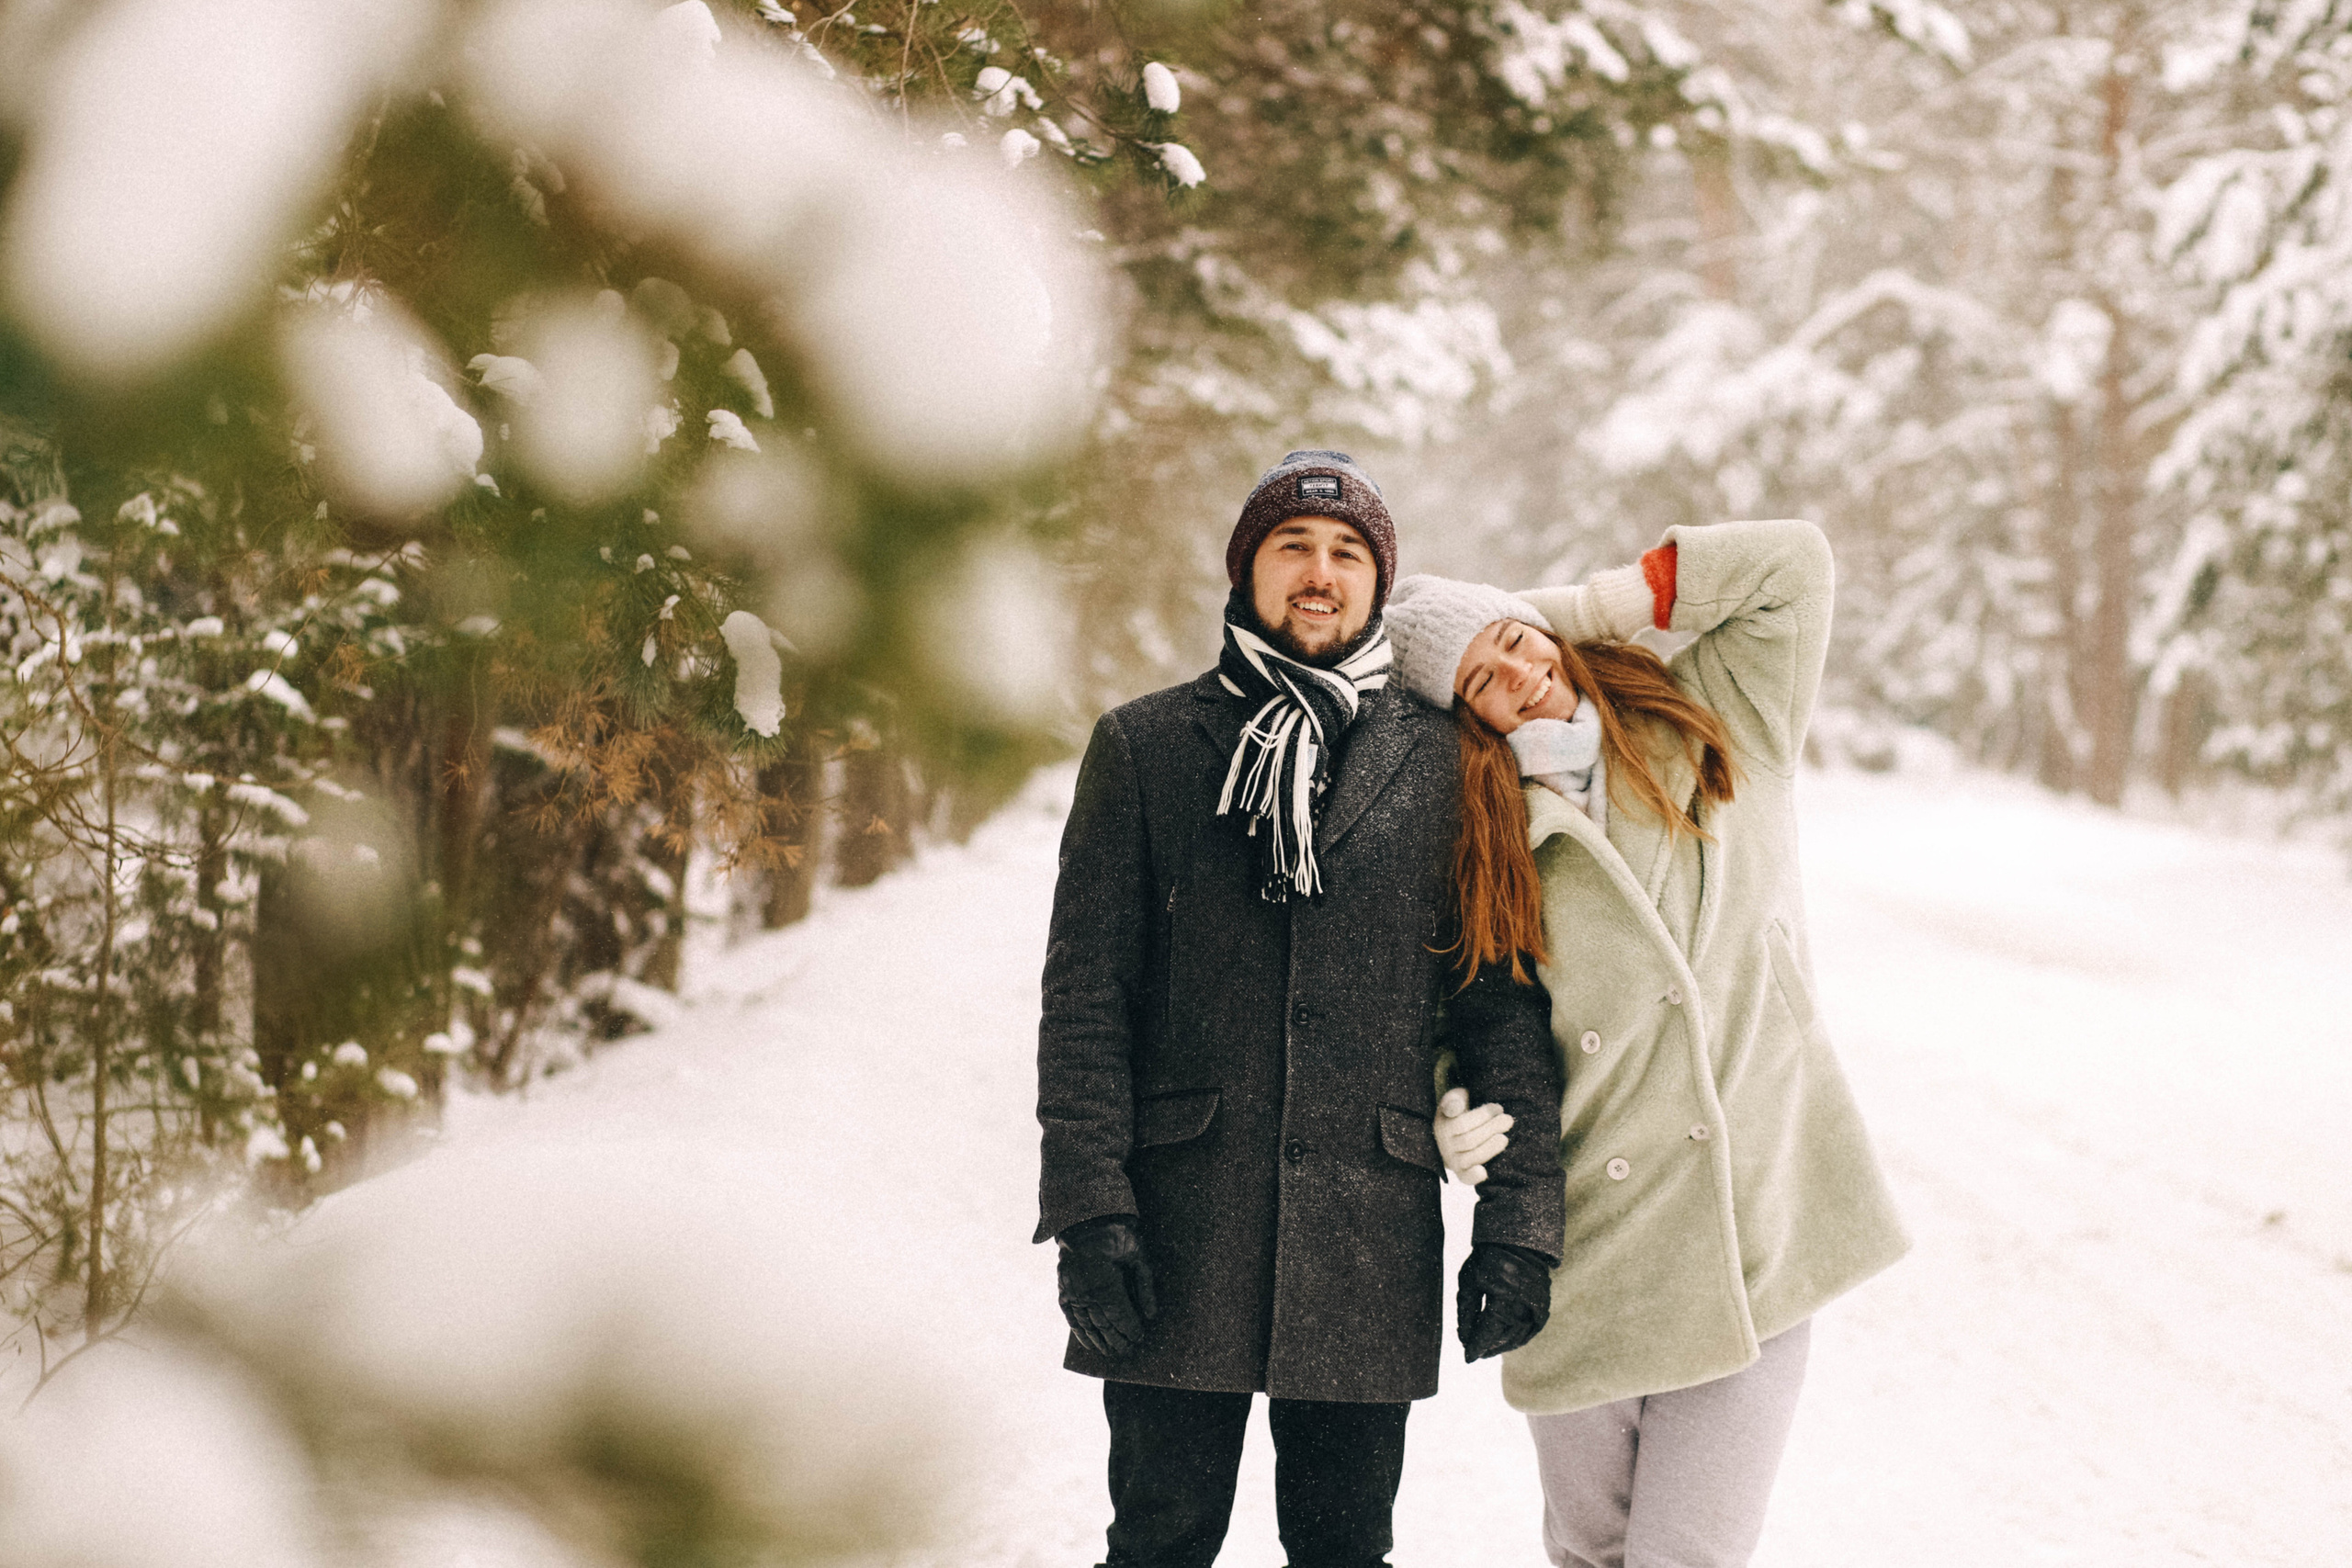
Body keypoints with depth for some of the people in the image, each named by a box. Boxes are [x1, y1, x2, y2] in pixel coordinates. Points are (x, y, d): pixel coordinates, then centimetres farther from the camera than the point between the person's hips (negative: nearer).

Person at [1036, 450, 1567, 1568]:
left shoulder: (1441, 764, 8)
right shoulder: (1144, 748, 6)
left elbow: (1502, 1002, 7)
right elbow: (1085, 991, 1)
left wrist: (1518, 1219, -1)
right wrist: (1087, 1206, -8)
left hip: (1372, 1229, 1)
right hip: (1181, 1224, -1)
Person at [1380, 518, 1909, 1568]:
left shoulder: (1720, 735, 6)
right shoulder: (1488, 852, 5)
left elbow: (1793, 562, 0)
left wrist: (1581, 611, 3)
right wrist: (1452, 1126, -8)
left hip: (1757, 1237, -1)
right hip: (1588, 1259, 1)